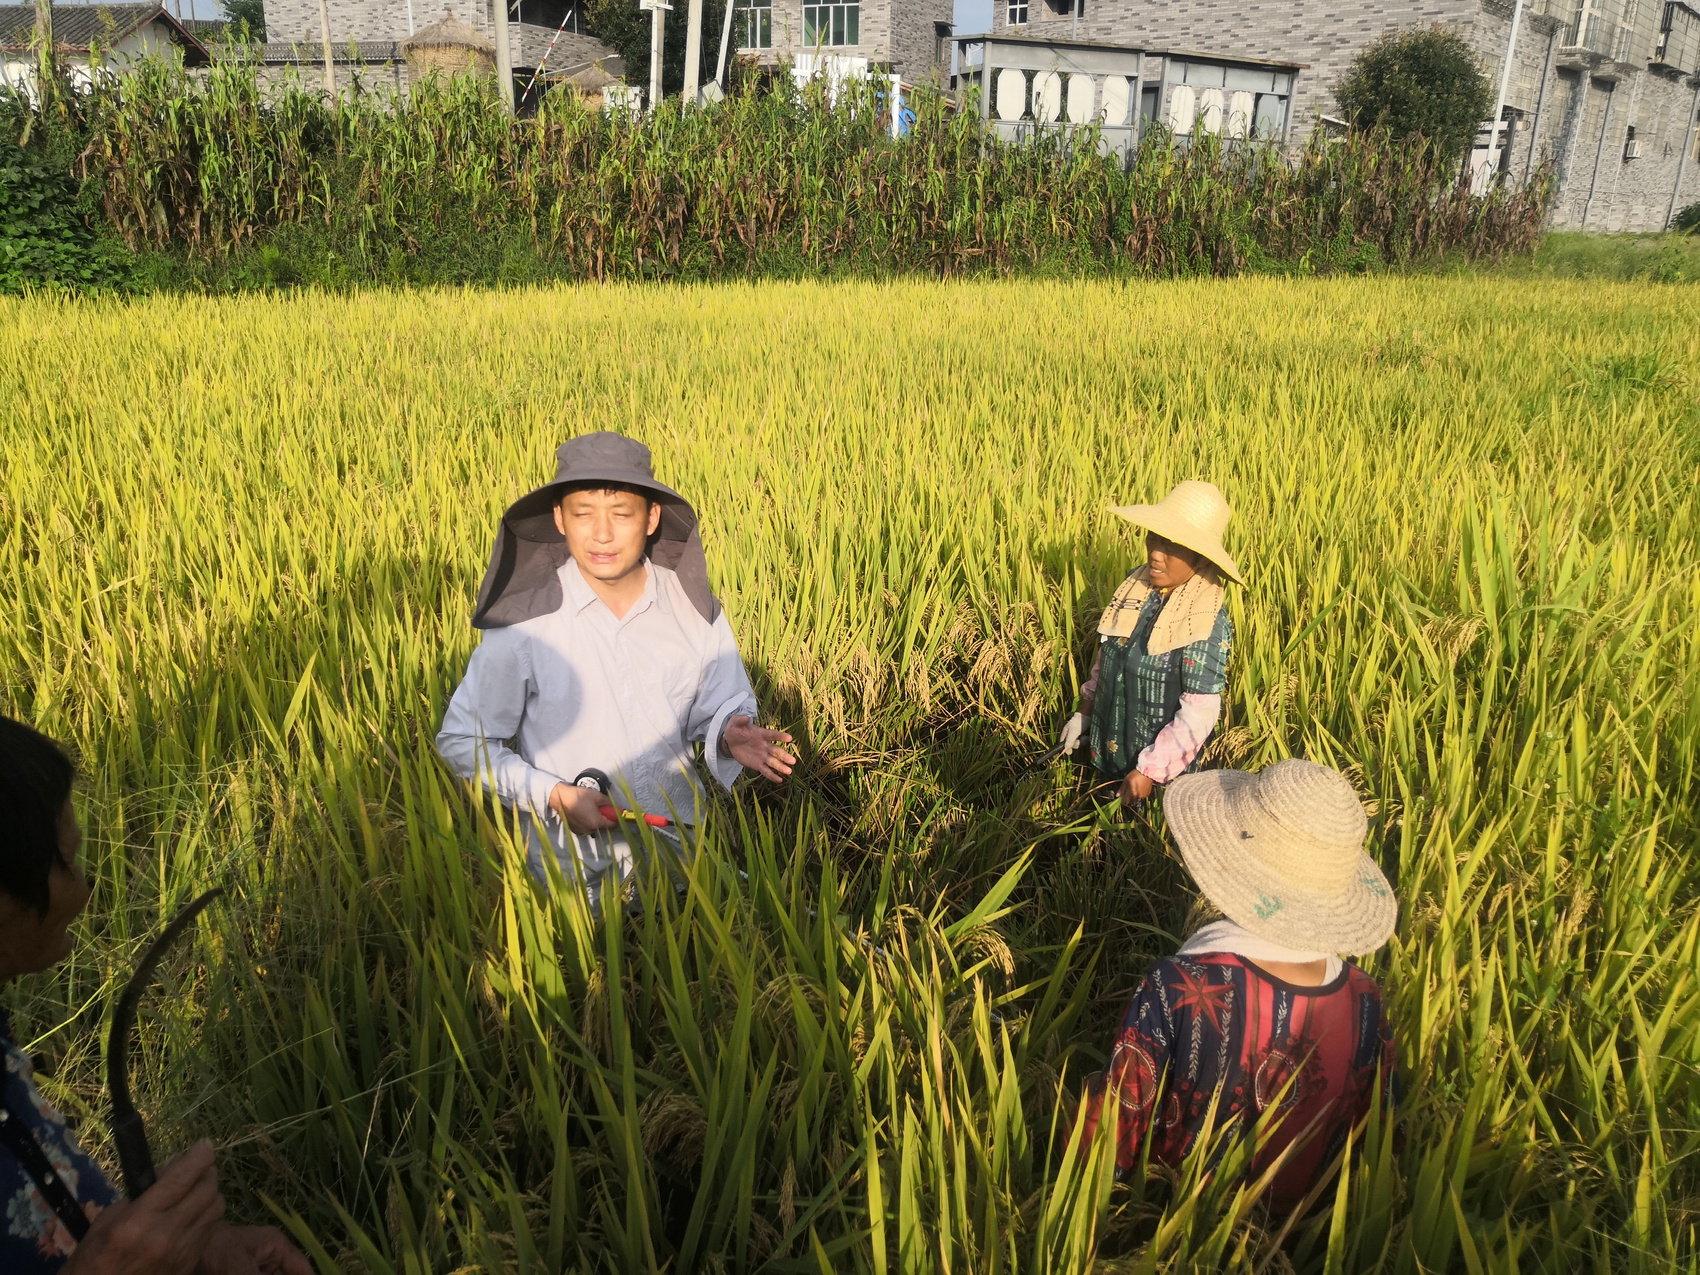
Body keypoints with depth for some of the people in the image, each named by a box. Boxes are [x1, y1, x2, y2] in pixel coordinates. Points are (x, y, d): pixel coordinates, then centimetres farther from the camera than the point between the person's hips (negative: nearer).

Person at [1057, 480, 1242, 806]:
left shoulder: (1209, 622, -24)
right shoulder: (1136, 584, -6)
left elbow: (1199, 713, -23)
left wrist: (1150, 770, -22)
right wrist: (1085, 712, 13)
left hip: (1163, 768, -6)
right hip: (1107, 753, 6)